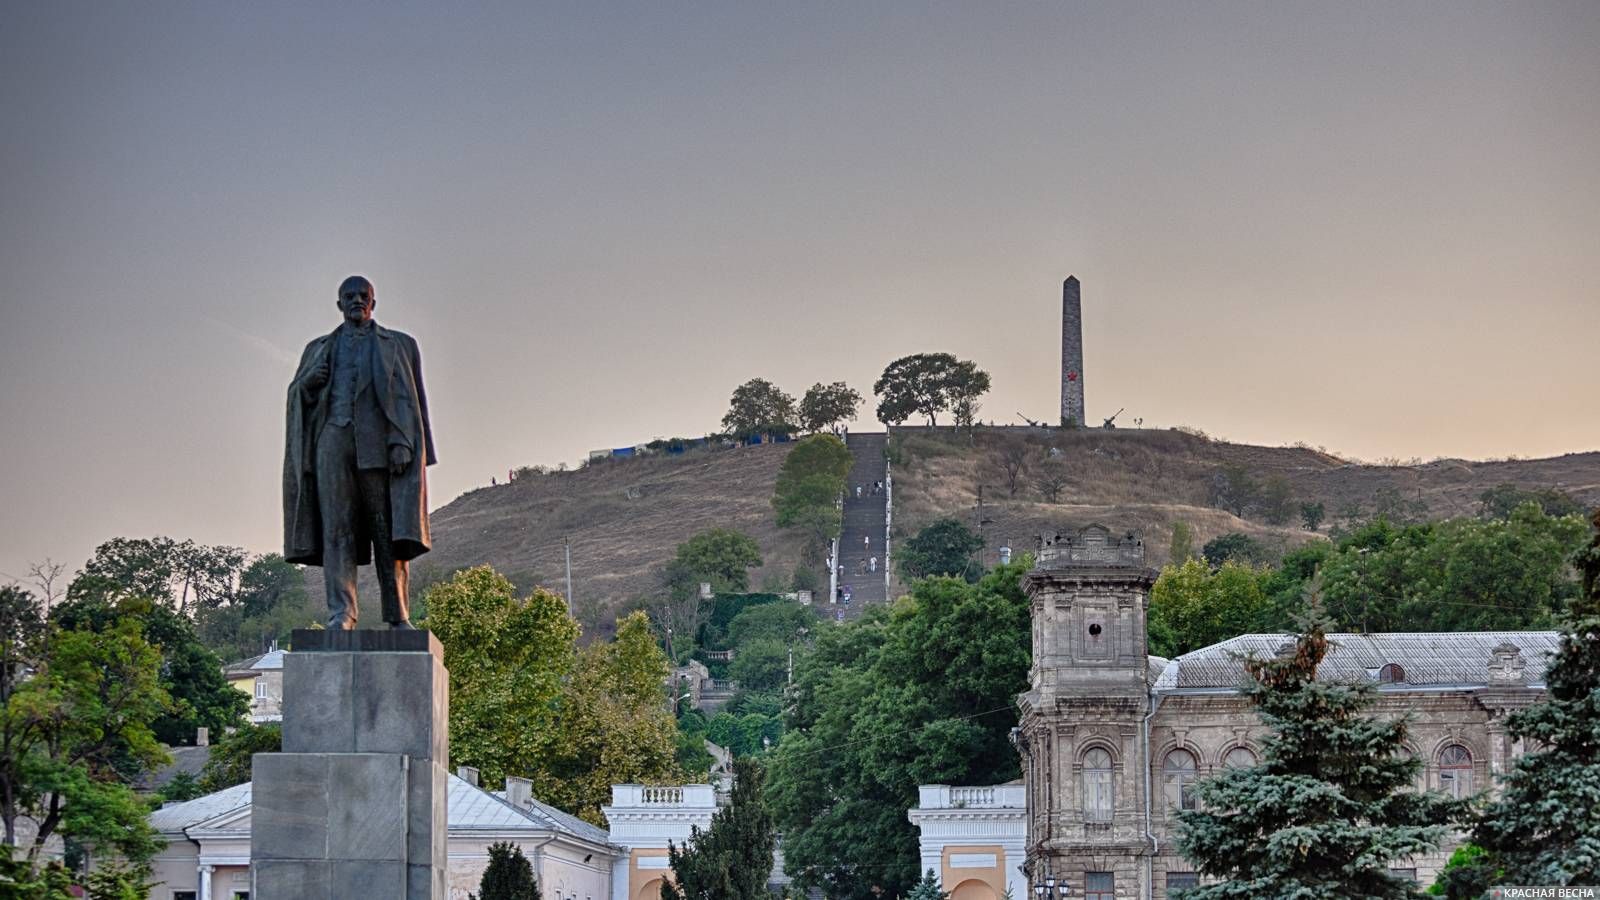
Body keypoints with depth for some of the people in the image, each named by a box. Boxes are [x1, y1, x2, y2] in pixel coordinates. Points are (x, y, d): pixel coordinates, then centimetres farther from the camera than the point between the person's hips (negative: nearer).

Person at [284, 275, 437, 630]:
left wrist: (402, 443, -8)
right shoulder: (320, 348, 25)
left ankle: (398, 615, -9)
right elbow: (296, 393, 21)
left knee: (389, 528, -8)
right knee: (336, 527, -9)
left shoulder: (398, 345, 17)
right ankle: (341, 612, -15)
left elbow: (408, 398, 7)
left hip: (379, 440, -2)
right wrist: (310, 381, -2)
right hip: (333, 437, 2)